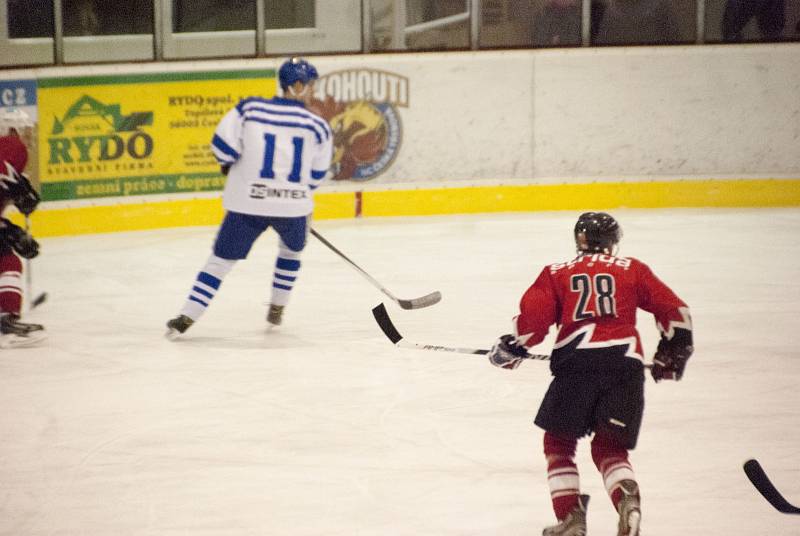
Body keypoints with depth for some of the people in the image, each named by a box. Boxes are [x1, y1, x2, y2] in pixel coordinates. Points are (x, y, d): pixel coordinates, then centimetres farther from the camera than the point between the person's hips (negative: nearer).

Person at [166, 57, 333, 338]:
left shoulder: (249, 108, -3)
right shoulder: (317, 126, 0)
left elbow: (223, 144, -7)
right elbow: (317, 173, 8)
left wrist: (231, 166, 14)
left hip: (248, 201, 0)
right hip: (293, 206, 0)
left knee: (221, 259, 8)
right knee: (291, 250, 32)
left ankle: (187, 317, 0)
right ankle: (277, 309, 33)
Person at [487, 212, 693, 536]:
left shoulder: (557, 274, 16)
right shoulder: (632, 270, 20)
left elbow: (533, 317, 5)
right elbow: (674, 310, 17)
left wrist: (510, 350, 21)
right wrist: (672, 352, 30)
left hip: (578, 360, -2)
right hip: (626, 361, 2)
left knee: (559, 440, 15)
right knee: (609, 447, 12)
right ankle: (627, 497, -17)